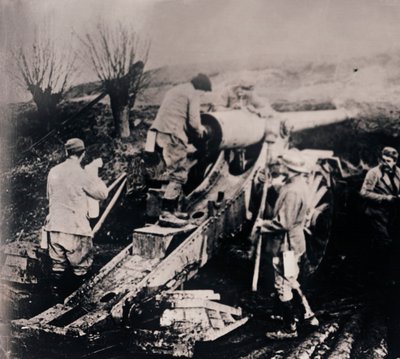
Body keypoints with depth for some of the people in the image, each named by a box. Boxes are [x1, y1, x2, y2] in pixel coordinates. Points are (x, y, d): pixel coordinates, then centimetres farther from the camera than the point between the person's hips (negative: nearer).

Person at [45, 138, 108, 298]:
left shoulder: (53, 172, 3)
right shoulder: (82, 174, -13)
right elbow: (103, 193, -3)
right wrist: (92, 172, 4)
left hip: (54, 227, 5)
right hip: (75, 229, -5)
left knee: (57, 265, 15)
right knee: (80, 267, 8)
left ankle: (57, 297, 21)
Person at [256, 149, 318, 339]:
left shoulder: (292, 191, -27)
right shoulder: (299, 183, 6)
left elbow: (283, 223, -27)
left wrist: (263, 224, -13)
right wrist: (268, 222, 10)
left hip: (285, 245, -10)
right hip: (293, 241, 10)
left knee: (283, 286, 3)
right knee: (291, 282, 24)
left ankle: (289, 328, 15)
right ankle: (308, 314, 34)